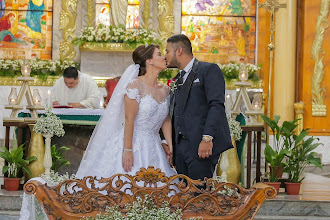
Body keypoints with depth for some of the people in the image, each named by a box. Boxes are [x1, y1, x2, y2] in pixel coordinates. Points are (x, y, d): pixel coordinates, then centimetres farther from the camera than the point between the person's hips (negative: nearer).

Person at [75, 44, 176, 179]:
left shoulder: (165, 90, 10)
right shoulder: (135, 85, -11)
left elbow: (166, 122, 11)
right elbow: (129, 120, -14)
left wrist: (172, 149, 3)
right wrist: (127, 150, -19)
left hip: (152, 147, 6)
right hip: (132, 143, -6)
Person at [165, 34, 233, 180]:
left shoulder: (209, 70, -1)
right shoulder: (177, 80, 24)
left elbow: (216, 106, -12)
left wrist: (207, 138, -22)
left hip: (201, 146, -7)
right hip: (180, 146, 7)